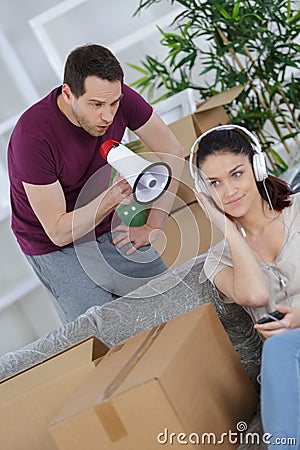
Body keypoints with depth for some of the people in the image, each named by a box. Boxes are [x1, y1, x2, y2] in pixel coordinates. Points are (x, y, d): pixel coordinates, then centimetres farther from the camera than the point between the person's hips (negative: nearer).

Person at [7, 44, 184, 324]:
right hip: (54, 248, -4)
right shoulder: (32, 136, -30)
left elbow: (173, 153, -5)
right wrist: (110, 199, -42)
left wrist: (153, 227, -7)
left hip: (108, 230, 5)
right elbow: (58, 231, -26)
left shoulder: (118, 97, -17)